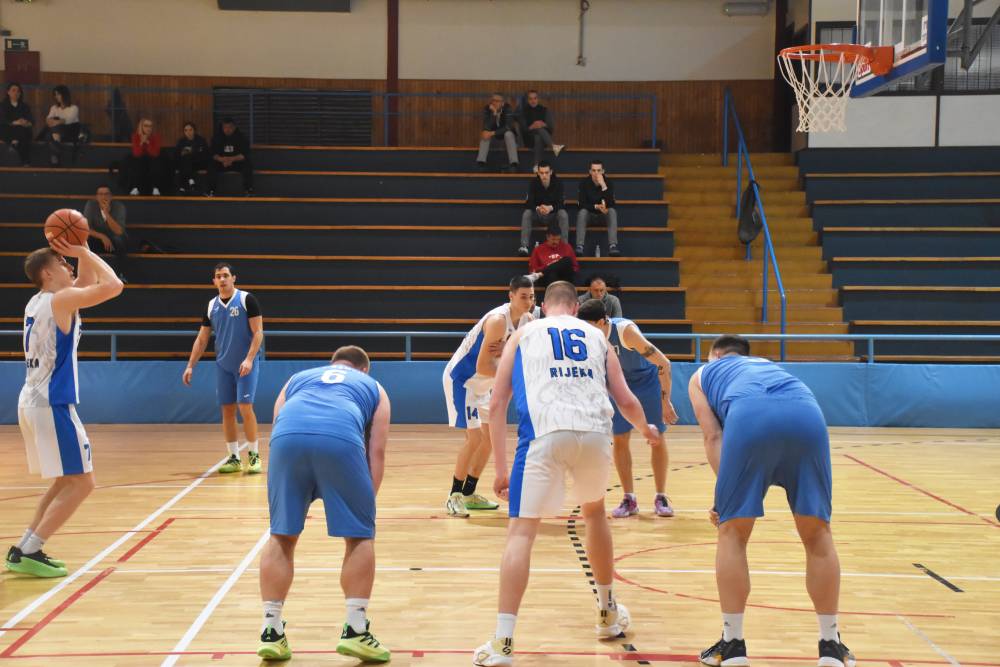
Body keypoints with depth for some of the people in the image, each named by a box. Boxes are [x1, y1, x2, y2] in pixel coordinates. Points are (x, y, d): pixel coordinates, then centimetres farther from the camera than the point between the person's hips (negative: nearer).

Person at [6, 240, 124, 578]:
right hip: (52, 405, -10)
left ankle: (23, 549, 17)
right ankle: (29, 553, -8)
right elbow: (113, 285, -20)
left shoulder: (38, 302, 15)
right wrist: (84, 252, -9)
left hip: (32, 402, 10)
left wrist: (81, 252, 14)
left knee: (65, 480, 19)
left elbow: (89, 281, 27)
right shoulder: (60, 300, -11)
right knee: (81, 482, -4)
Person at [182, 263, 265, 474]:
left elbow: (258, 332, -10)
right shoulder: (211, 306, 7)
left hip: (246, 364, -5)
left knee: (245, 407, -11)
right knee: (227, 410, 3)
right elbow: (201, 339, 13)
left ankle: (254, 455, -1)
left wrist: (249, 359, -21)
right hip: (223, 366, 5)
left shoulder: (247, 300, -7)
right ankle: (234, 458, 10)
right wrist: (190, 366, 7)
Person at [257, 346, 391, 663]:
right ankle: (355, 631, 10)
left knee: (281, 536, 15)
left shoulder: (297, 379, 40)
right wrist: (366, 501, 23)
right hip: (341, 438, -2)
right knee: (360, 537, 12)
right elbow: (376, 451, 22)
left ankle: (271, 632, 17)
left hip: (288, 437, 2)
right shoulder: (373, 387, 35)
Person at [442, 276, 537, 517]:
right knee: (474, 438, -13)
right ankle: (454, 495, -1)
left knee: (490, 436, 11)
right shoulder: (498, 320, -28)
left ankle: (469, 493, 22)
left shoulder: (528, 320, -3)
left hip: (481, 382, 9)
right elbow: (482, 367, -29)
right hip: (461, 378, -9)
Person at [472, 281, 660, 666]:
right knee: (594, 511, 28)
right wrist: (646, 429, 45)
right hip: (595, 432, 3)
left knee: (521, 530, -1)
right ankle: (608, 613, 41)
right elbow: (626, 402, 23)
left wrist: (501, 469, 15)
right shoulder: (596, 336, 26)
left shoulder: (523, 334, 22)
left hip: (545, 433, -2)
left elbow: (497, 404, 14)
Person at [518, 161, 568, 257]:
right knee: (527, 213, -29)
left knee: (563, 214, -32)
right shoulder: (534, 183, -11)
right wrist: (538, 208, -40)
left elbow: (561, 203, -20)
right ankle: (524, 246, -35)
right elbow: (528, 203, -17)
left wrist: (550, 208, -42)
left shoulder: (557, 182, -14)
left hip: (553, 214, -1)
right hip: (537, 213, 1)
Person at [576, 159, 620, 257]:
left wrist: (603, 186, -34)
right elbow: (582, 204, -15)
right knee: (582, 212, -31)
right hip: (589, 213, 0)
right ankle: (579, 246, -39)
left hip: (604, 214, 0)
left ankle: (613, 246, -42)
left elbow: (611, 204, -26)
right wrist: (596, 206, -30)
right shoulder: (584, 182, -12)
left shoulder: (608, 183, -13)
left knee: (612, 211, -30)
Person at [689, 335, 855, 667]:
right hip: (806, 412, 3)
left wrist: (726, 493, 9)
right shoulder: (766, 364, 46)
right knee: (817, 532, 13)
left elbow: (713, 435, 19)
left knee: (732, 532, 12)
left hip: (749, 416, -2)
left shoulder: (701, 374, 36)